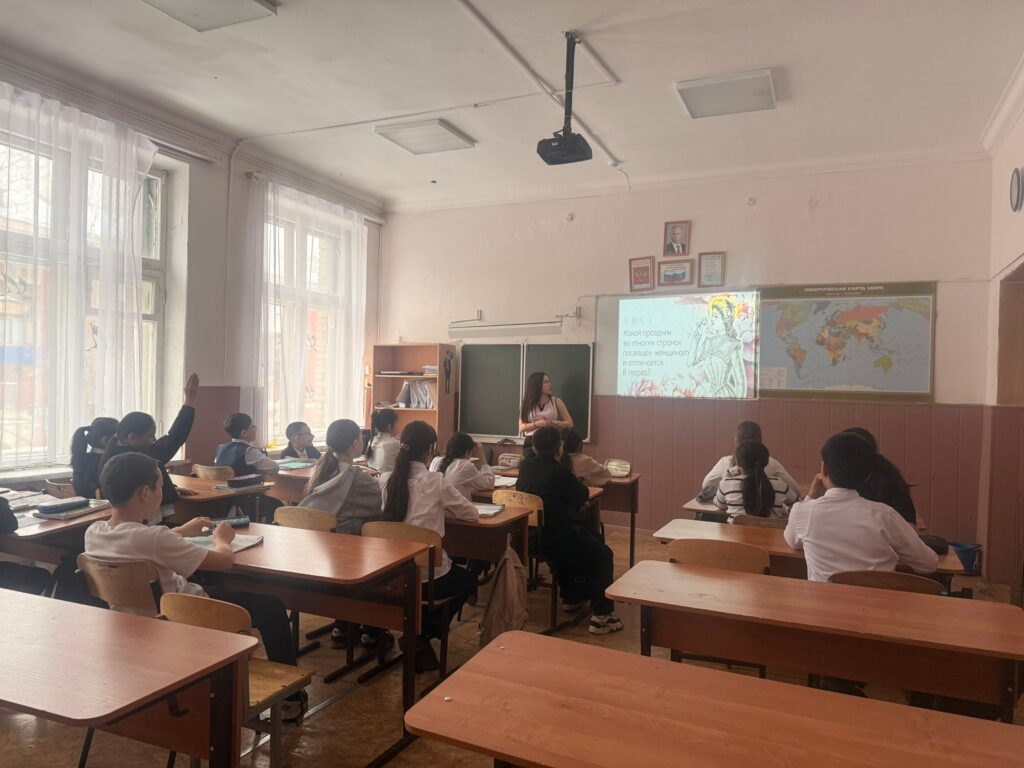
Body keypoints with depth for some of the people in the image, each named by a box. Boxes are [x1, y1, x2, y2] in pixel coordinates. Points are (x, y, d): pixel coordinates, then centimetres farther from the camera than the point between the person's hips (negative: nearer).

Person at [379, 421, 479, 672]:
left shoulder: (385, 480, 0)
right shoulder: (436, 482, -12)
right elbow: (471, 514, -2)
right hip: (427, 575, -5)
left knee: (458, 573, 33)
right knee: (468, 580, 27)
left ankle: (416, 634, 20)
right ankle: (422, 635, 13)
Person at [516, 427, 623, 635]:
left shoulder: (525, 466, -1)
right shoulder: (559, 472, -20)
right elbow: (583, 495, -2)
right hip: (553, 543, -8)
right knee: (603, 553, 11)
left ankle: (572, 597, 46)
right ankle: (601, 616, 8)